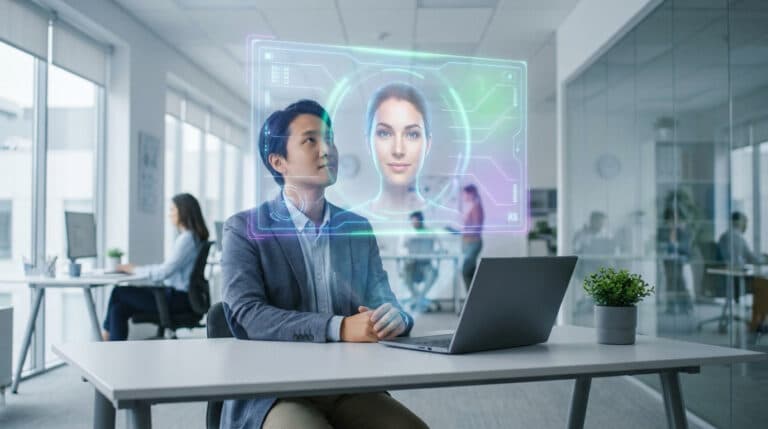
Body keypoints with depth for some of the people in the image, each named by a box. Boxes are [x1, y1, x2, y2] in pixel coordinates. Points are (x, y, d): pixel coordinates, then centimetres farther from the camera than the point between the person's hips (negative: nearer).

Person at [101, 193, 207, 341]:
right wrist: (136, 269, 9)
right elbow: (168, 268, 16)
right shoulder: (186, 236, 15)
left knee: (119, 292, 1)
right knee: (119, 309, 3)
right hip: (176, 295, 9)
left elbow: (164, 272, -20)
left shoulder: (188, 238, -16)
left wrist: (135, 270, -8)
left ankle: (106, 335, 19)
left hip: (178, 298, -9)